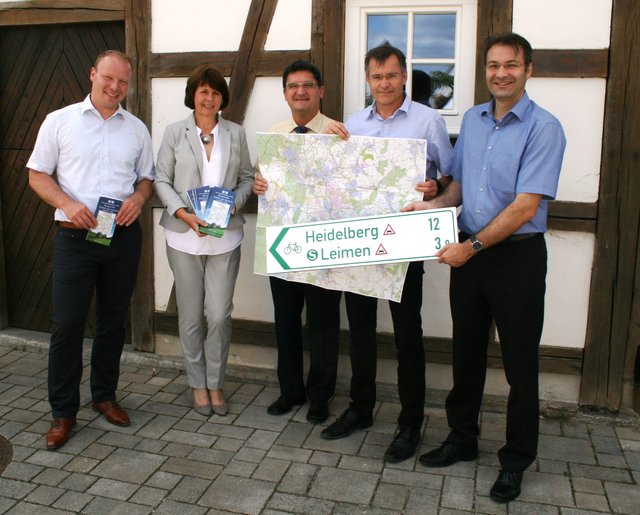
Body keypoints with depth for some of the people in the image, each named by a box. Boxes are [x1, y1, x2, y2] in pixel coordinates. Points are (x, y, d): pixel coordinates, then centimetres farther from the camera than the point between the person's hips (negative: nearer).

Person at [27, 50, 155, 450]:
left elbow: (147, 178, 14)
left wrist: (138, 198, -9)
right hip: (75, 237, -2)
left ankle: (105, 395, 28)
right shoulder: (60, 121, 2)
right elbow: (37, 174, 2)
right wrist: (68, 204, -16)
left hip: (124, 236, 3)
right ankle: (63, 412, 12)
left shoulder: (137, 129, 9)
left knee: (113, 321, 11)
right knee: (67, 324, -1)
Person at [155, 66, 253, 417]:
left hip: (225, 236, 1)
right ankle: (198, 384, 24)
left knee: (220, 313, -1)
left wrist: (235, 203, -9)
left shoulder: (235, 133, 9)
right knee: (191, 314, 7)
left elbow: (246, 177, 11)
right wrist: (183, 212, -14)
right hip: (184, 235, 0)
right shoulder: (175, 132, 4)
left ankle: (215, 383, 18)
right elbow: (161, 180, 1)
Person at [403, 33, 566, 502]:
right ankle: (462, 439, 33)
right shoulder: (473, 119, 8)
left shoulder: (544, 128, -12)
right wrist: (433, 206, -2)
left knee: (519, 363, 6)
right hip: (469, 252, 6)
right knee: (466, 352, 16)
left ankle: (516, 460, 24)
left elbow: (525, 207, -19)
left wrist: (472, 247, -17)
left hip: (517, 256, -5)